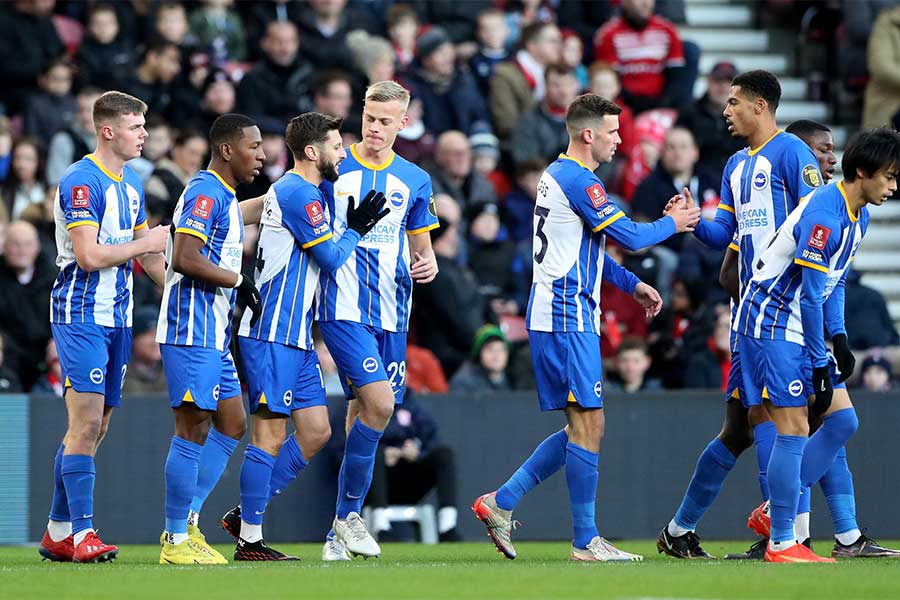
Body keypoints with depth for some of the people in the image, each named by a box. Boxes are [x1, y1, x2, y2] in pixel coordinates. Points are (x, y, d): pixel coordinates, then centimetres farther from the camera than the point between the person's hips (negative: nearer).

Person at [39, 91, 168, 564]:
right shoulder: (82, 181, -14)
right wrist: (144, 244, -10)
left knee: (94, 429, 9)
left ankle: (57, 534, 14)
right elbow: (89, 256, -22)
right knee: (86, 423, -13)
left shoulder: (131, 183, 14)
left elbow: (147, 253, 23)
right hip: (82, 315, -9)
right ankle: (80, 533, -13)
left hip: (116, 318, 9)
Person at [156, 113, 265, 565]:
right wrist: (239, 281, -15)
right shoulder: (205, 193, -14)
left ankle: (187, 523, 15)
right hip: (191, 334, -11)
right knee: (193, 430, -7)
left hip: (213, 336, 11)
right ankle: (177, 540, -2)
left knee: (231, 425, 12)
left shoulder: (224, 197, 19)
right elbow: (183, 259, -24)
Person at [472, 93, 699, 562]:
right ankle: (585, 541, -4)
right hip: (567, 317, -10)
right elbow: (628, 236, -14)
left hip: (557, 315, 10)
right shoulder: (578, 180, -14)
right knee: (588, 423, -7)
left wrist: (633, 285, 26)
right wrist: (672, 224, 3)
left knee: (583, 425, 11)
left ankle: (500, 503, 10)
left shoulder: (557, 175, 19)